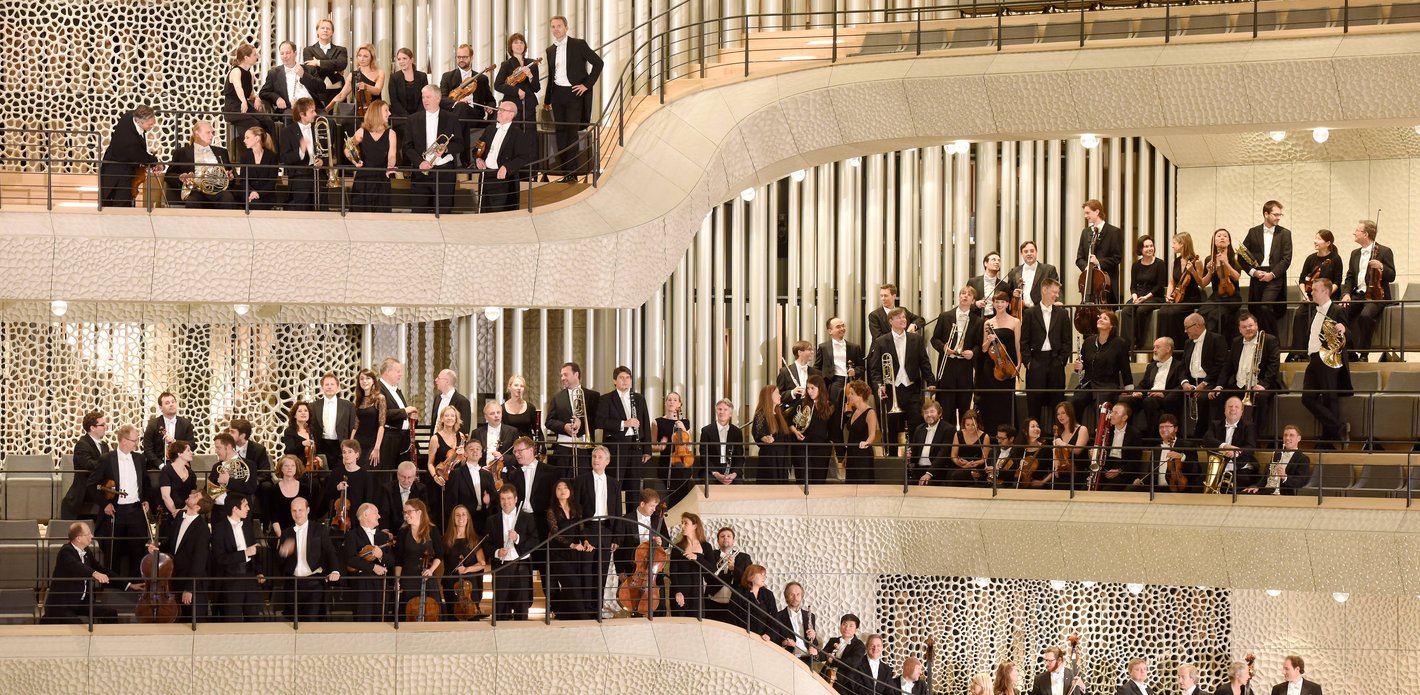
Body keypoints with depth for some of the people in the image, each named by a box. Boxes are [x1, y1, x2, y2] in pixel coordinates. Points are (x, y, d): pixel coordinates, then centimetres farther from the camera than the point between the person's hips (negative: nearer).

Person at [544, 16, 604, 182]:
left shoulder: (578, 45, -4)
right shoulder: (551, 50, 13)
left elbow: (598, 63, -4)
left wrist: (587, 84, -9)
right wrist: (547, 99, 16)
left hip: (574, 93, -6)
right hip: (557, 94, 6)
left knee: (572, 132, -10)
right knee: (560, 132, 6)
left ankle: (572, 172, -9)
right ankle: (564, 172, 11)